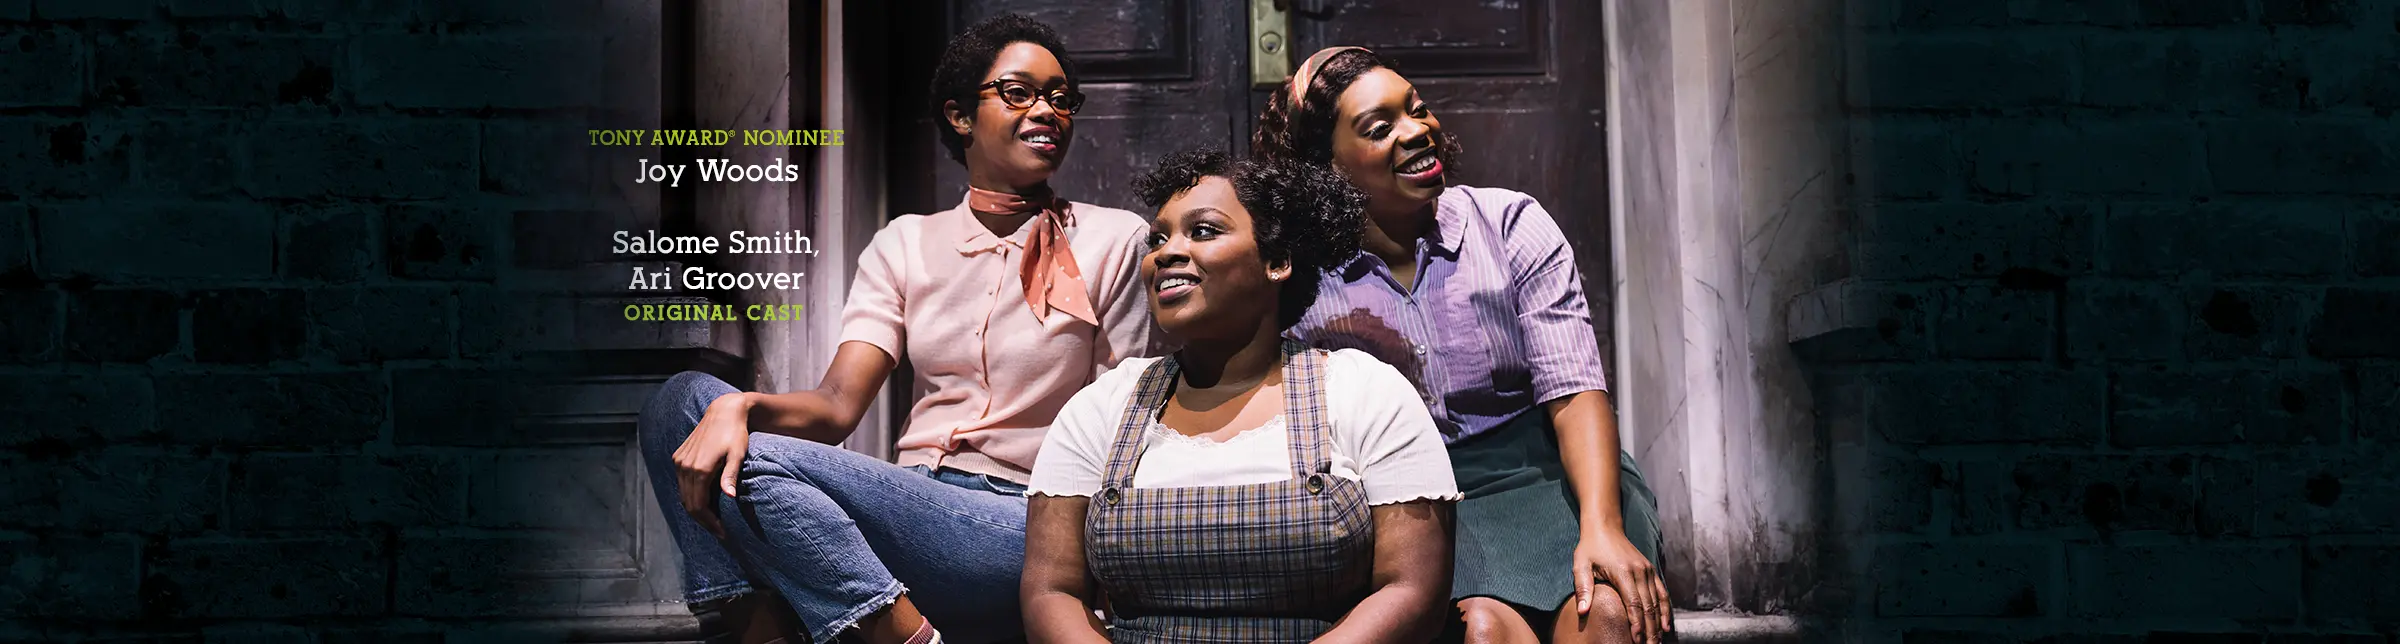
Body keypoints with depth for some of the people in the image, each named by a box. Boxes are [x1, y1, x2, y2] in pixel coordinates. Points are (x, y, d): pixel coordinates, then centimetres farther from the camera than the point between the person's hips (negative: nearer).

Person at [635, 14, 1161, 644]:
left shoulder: (1113, 242, 5)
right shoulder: (905, 244, 15)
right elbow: (838, 404, 2)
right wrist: (736, 407, -20)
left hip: (1025, 526, -5)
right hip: (913, 508, 5)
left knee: (759, 462, -25)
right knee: (687, 398, -11)